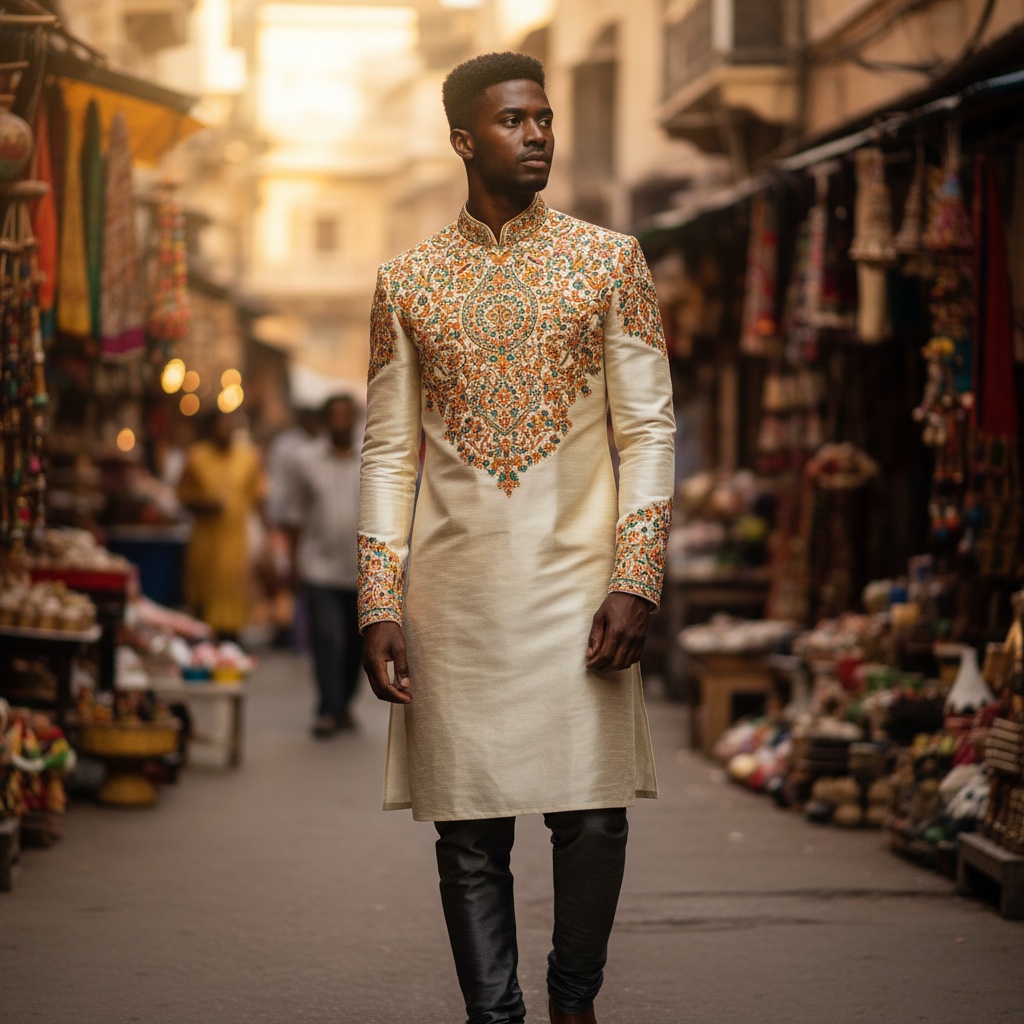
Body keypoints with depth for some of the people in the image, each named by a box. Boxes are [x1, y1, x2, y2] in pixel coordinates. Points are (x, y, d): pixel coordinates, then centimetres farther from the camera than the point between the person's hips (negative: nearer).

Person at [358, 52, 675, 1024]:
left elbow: (649, 427, 3)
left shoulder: (609, 260, 6)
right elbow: (388, 451, 8)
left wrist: (635, 581, -7)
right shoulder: (406, 280, 9)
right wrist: (377, 604, 0)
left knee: (592, 814, -3)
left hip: (577, 578, -1)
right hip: (451, 589, 1)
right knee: (469, 825, 1)